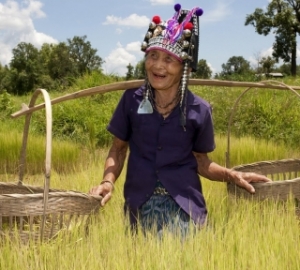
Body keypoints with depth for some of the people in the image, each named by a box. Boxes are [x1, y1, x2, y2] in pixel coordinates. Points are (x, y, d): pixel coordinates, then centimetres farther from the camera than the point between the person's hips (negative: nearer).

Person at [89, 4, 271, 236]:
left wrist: (232, 175, -8)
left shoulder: (199, 110, -5)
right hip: (140, 206, 1)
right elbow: (118, 148, 7)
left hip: (184, 206, -1)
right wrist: (108, 181, -10)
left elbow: (201, 161, 8)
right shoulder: (132, 100, -3)